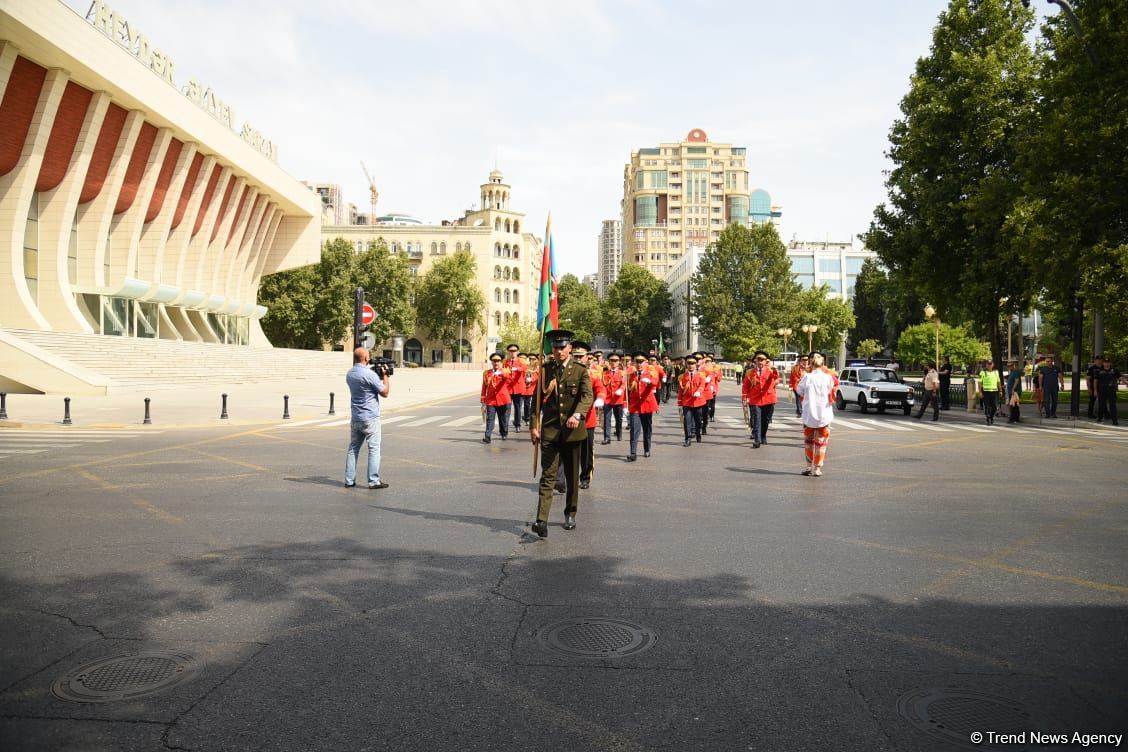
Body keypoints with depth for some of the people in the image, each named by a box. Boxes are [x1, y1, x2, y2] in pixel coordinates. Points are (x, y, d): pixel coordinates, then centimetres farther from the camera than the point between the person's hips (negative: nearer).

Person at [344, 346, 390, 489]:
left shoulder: (349, 374, 8)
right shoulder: (369, 374, -17)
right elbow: (385, 392, -10)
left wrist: (380, 377, 14)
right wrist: (385, 376, 2)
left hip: (355, 417, 7)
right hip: (370, 418, -7)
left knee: (353, 448, 11)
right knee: (374, 449, -2)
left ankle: (349, 480, 12)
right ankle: (373, 481, -2)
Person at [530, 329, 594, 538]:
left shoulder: (580, 371, 0)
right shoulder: (545, 370, 7)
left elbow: (588, 396, -14)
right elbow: (538, 398, 9)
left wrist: (577, 415, -32)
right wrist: (534, 426, 3)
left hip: (572, 429, 0)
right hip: (549, 429, 0)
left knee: (572, 476, 12)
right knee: (548, 475, -9)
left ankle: (570, 514, 28)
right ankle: (541, 521, -17)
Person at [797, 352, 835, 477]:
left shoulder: (807, 377, -10)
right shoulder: (828, 377, -9)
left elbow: (800, 391, 3)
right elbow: (831, 392, 6)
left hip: (809, 414, 0)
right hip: (824, 415, 0)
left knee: (808, 441, 16)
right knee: (821, 442, 9)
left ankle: (809, 466, 18)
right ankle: (817, 468, 8)